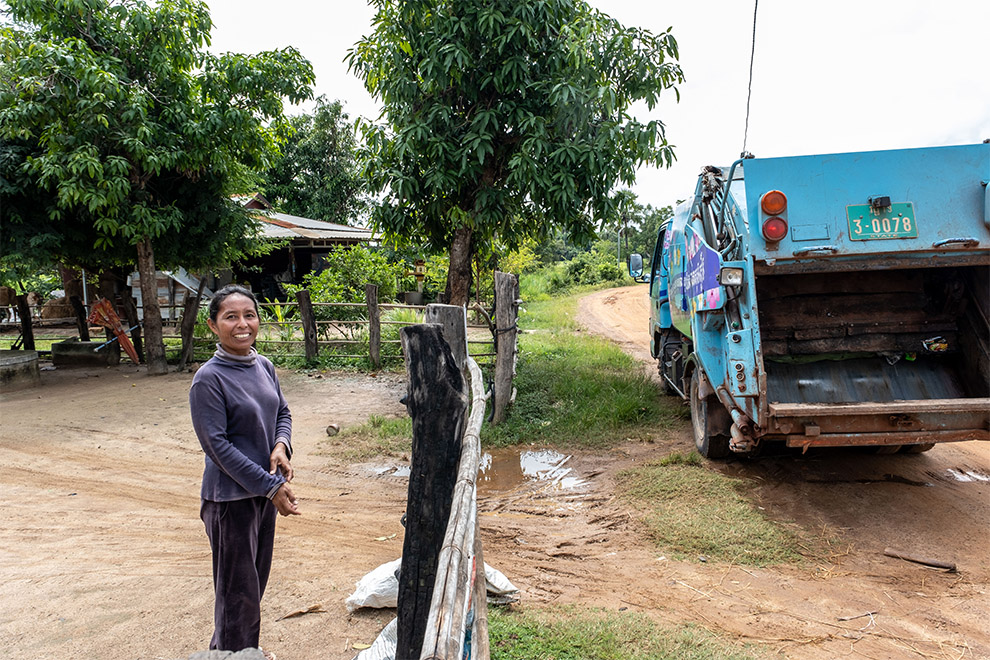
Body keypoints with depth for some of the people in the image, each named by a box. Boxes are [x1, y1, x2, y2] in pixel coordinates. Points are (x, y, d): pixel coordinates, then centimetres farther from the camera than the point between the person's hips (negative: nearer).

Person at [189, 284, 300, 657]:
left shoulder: (264, 366, 3)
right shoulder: (209, 379, -18)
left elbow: (282, 412, 14)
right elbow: (217, 445, -20)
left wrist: (281, 445, -8)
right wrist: (271, 486, -20)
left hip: (265, 490, 7)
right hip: (231, 496, -7)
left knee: (256, 579, 21)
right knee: (238, 590, 5)